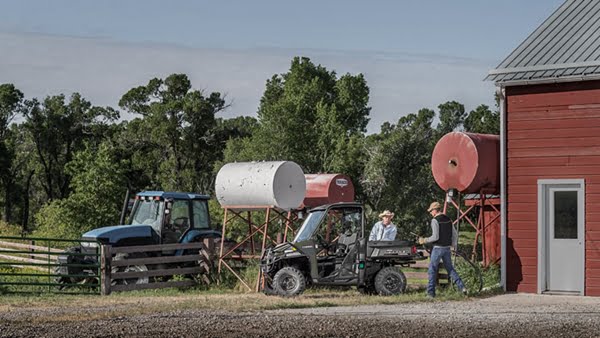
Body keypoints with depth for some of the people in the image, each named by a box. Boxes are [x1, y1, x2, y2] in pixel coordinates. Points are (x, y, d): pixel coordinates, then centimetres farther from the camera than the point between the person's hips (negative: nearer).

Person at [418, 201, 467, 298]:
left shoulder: (435, 220, -13)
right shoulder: (448, 219, 9)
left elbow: (435, 237, -19)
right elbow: (455, 235, 12)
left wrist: (424, 240, -8)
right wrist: (453, 245, 24)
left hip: (438, 248, -7)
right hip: (447, 248, 7)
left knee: (432, 270, 2)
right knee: (450, 269, 15)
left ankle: (431, 292, 3)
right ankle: (462, 287, 4)